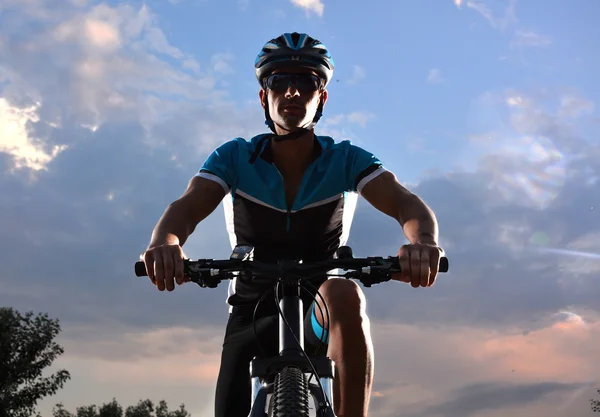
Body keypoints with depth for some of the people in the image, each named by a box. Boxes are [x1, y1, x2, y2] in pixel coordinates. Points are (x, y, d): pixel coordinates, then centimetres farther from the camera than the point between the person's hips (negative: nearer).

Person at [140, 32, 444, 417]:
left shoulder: (346, 159, -12)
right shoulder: (235, 157, -11)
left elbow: (405, 203, -27)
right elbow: (187, 208, -26)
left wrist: (424, 241, -52)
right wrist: (165, 242, -51)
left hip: (322, 315, -1)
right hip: (254, 313, 2)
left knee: (345, 293, -35)